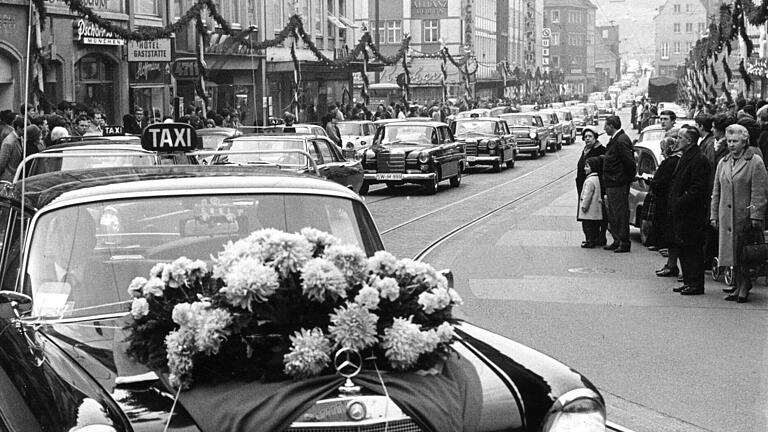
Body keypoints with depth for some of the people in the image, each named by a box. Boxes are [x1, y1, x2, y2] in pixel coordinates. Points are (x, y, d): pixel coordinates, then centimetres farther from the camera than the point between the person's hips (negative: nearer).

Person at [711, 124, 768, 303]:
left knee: (745, 253, -5)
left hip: (745, 216, -5)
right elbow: (716, 192, 18)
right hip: (727, 217, 5)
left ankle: (745, 287, 4)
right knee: (733, 253, 6)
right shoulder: (723, 163, 14)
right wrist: (714, 215, 12)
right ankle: (739, 287, 13)